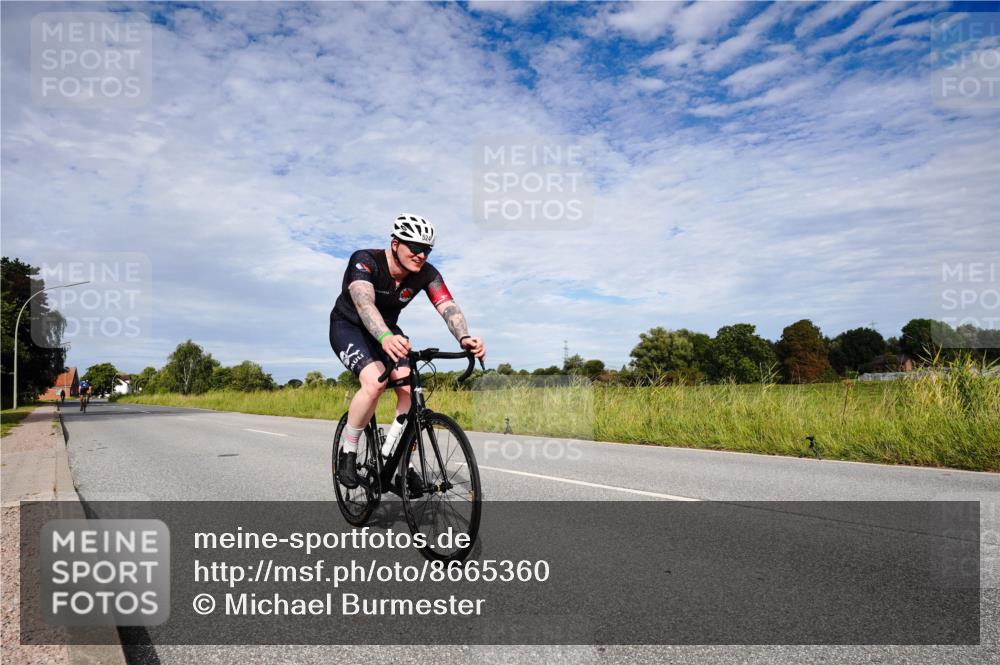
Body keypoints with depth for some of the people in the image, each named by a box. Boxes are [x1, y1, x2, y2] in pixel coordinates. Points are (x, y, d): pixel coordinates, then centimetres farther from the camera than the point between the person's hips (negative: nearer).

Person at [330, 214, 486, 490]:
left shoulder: (427, 274, -17)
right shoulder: (364, 261, -29)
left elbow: (448, 307, -31)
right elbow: (364, 303, -47)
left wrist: (464, 338, -52)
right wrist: (385, 338, -66)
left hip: (387, 331, 5)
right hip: (349, 327, -4)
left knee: (410, 389, -17)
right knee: (374, 383, -30)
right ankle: (347, 452, -10)